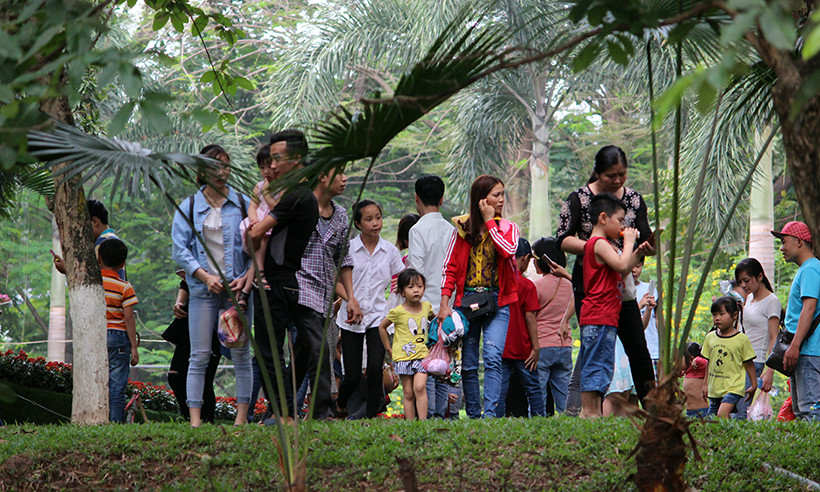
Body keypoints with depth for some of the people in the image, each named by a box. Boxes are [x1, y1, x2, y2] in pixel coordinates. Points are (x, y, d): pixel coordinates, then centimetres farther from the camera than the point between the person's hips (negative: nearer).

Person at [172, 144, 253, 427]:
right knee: (199, 356, -3)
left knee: (241, 353, -1)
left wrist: (246, 277, -9)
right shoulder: (188, 207, 9)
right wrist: (205, 276, -9)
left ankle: (241, 416, 3)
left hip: (237, 288, 0)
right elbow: (180, 249, 3)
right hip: (202, 290, 0)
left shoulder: (243, 204, 8)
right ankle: (195, 419, -5)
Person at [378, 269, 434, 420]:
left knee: (420, 387, -16)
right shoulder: (398, 311, -6)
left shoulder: (426, 307, 5)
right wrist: (388, 348, 8)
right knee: (408, 393, 0)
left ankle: (423, 420, -16)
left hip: (422, 355, 2)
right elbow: (382, 327, 8)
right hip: (403, 356, -1)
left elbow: (433, 318, 31)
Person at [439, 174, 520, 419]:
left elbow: (508, 251, -16)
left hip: (497, 302, -1)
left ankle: (490, 413, -20)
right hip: (467, 300, 1)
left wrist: (489, 222, -8)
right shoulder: (463, 228, 6)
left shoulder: (508, 228, 7)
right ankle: (473, 415, 13)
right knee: (468, 364, 3)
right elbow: (450, 267, 5)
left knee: (492, 358, -17)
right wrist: (444, 302, -5)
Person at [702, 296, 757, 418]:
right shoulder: (710, 337, 9)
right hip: (714, 389, 5)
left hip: (733, 387, -5)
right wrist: (706, 384, 19)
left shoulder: (741, 339, -5)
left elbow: (749, 364, 2)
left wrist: (754, 385, 2)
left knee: (722, 414, -23)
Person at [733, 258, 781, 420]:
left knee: (741, 412, -19)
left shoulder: (771, 301, -6)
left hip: (755, 362, -8)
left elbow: (774, 339, -13)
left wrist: (769, 371, -21)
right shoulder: (749, 297, 17)